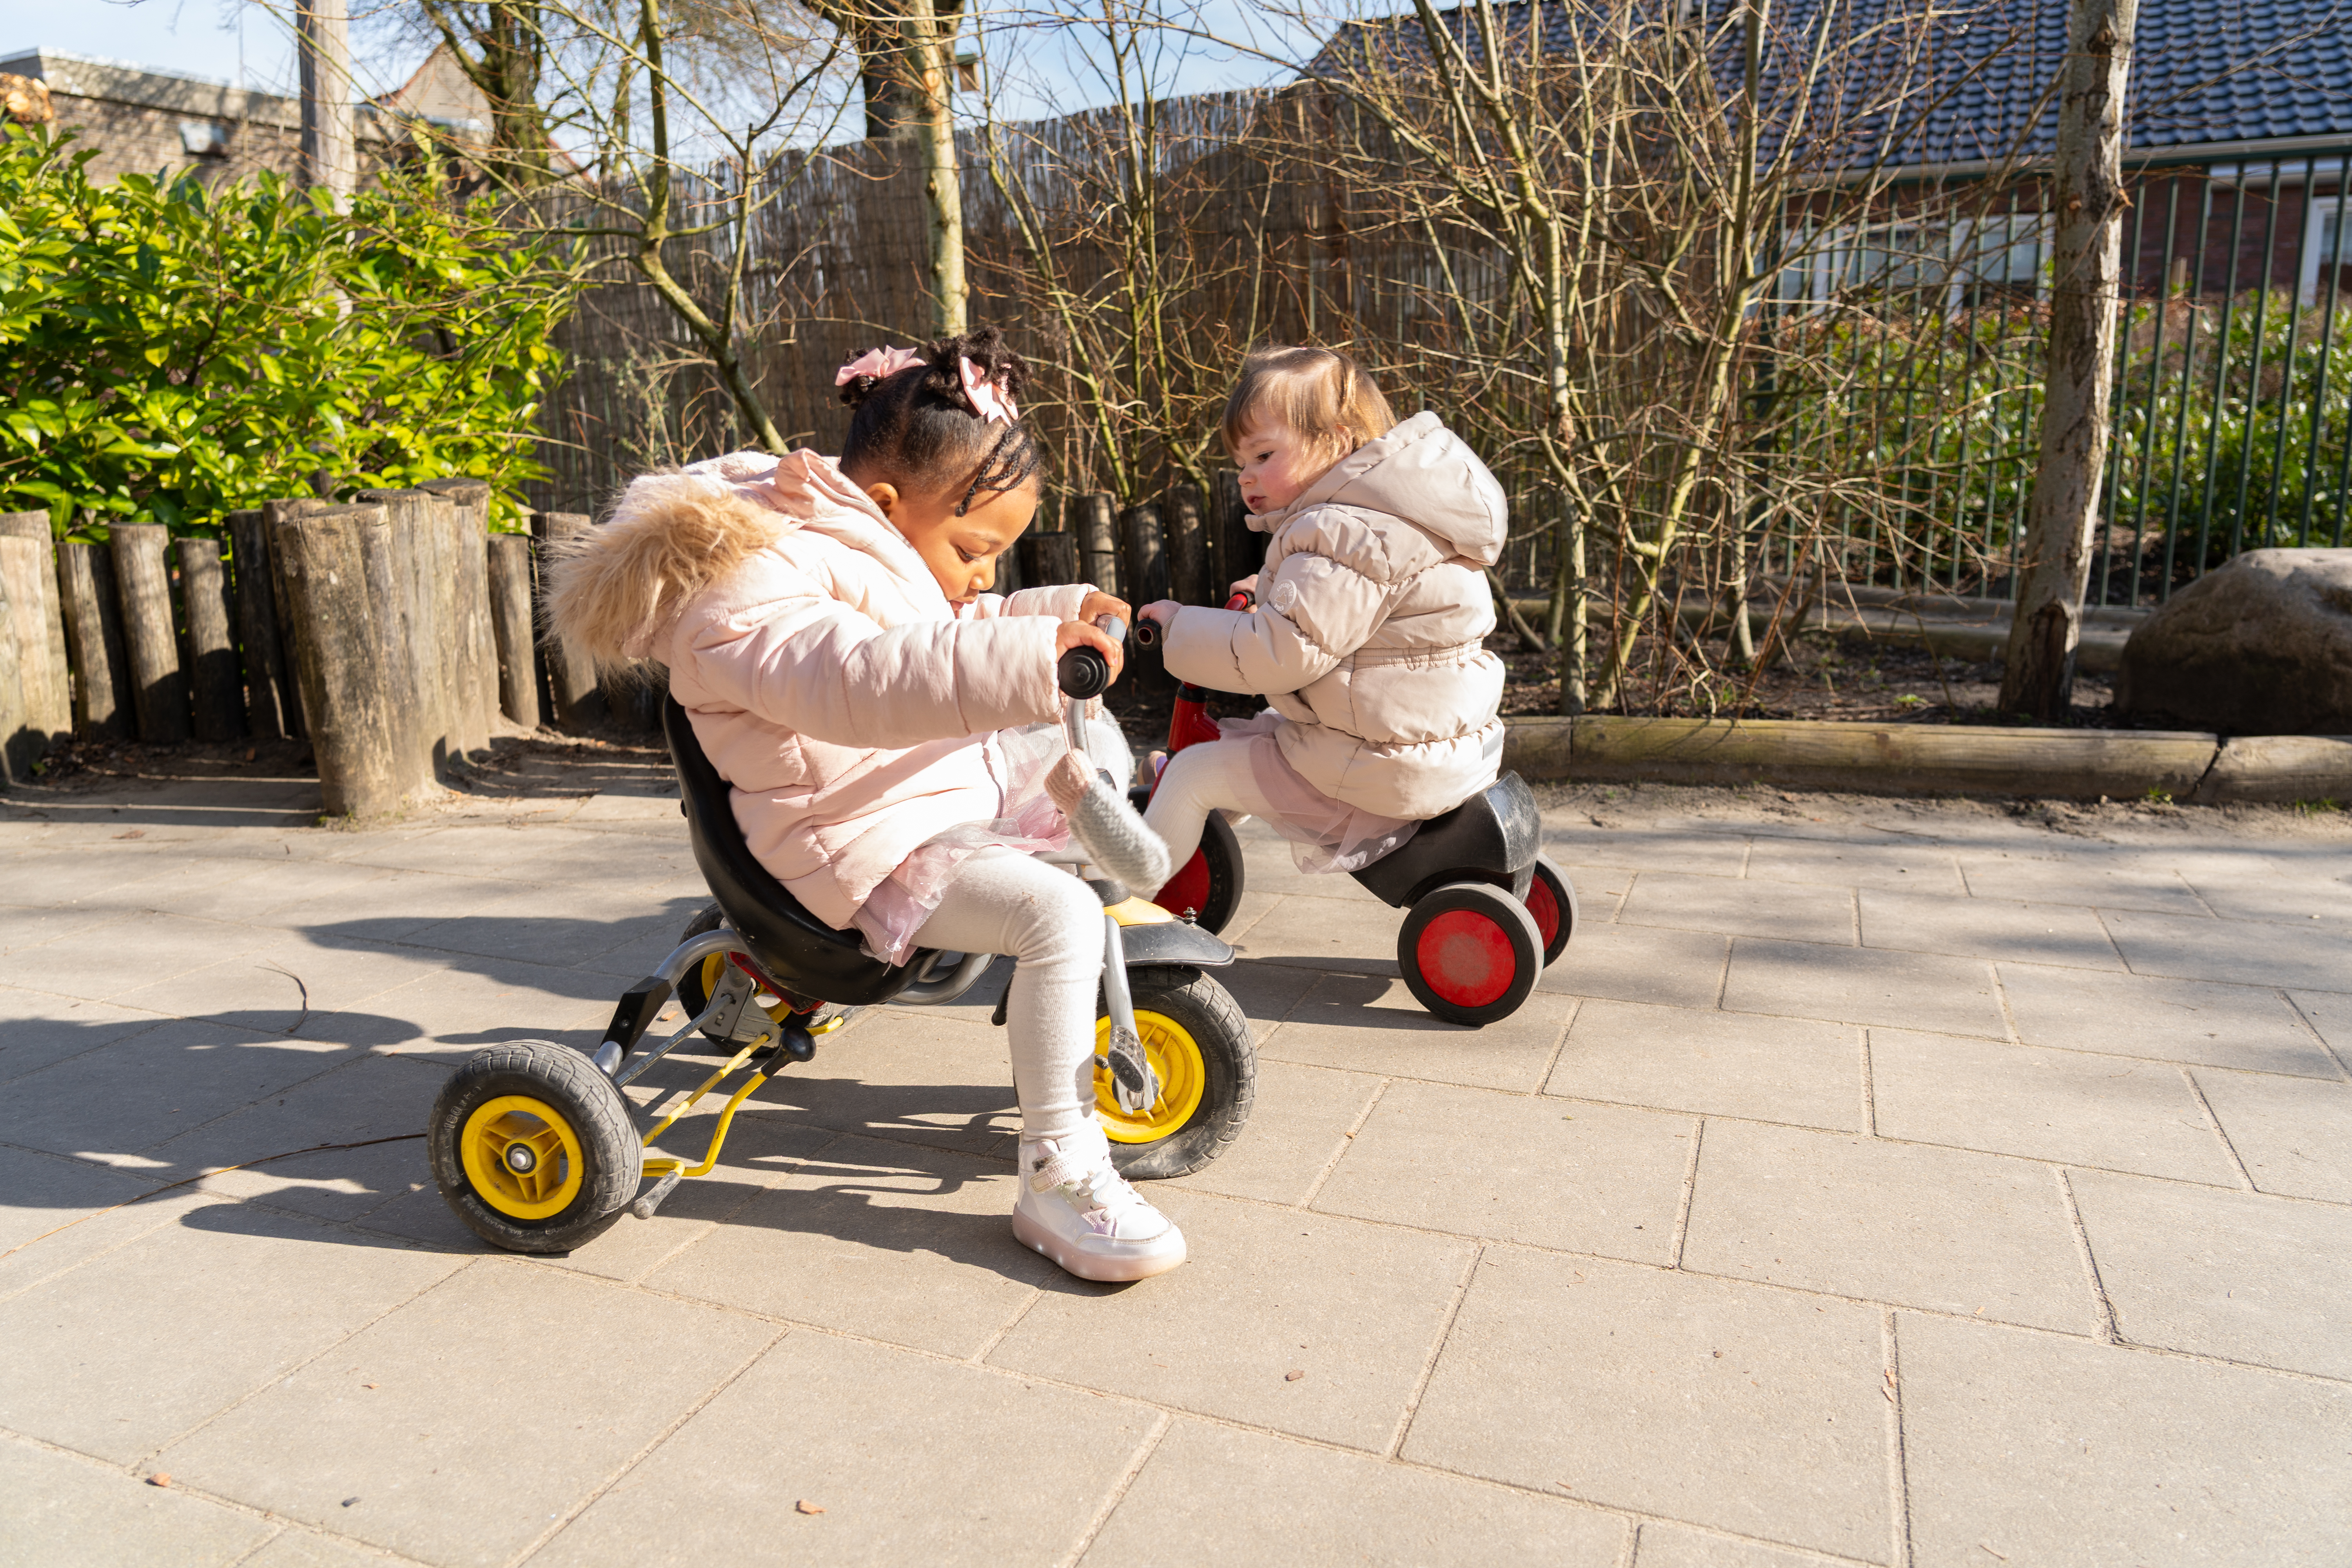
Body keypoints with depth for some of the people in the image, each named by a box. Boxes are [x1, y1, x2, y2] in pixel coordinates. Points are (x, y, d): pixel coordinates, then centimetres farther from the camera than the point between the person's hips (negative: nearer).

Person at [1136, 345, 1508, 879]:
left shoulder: (1342, 534, -21)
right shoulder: (1379, 513, 13)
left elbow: (1282, 653, -28)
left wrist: (1181, 628, -15)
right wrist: (1273, 591, 26)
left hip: (1386, 772, -10)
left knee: (1197, 770, -1)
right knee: (1262, 731, 31)